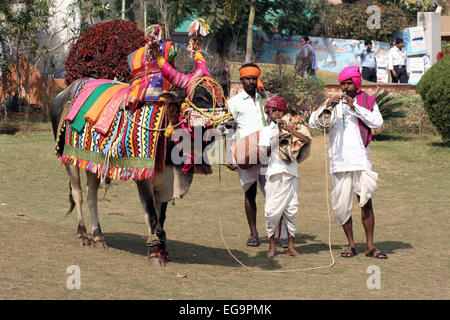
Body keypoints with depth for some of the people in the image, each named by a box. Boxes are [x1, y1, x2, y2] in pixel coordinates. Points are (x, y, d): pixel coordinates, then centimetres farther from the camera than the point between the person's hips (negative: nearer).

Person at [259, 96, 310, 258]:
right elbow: (266, 152, -2)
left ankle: (290, 246, 8)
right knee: (272, 210, -7)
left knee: (291, 209, 2)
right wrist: (277, 135, -10)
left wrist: (288, 129, -9)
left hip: (291, 173, 2)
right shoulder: (266, 130, 10)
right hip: (275, 172, -2)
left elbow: (306, 140, -3)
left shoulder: (290, 128, 15)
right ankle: (272, 246, 3)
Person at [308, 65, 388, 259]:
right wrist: (326, 106, -12)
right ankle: (351, 244, 11)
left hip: (361, 158, -1)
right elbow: (313, 123, 4)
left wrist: (356, 107, -14)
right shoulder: (334, 103, 12)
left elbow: (377, 122, -7)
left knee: (366, 201, -5)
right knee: (342, 204, 2)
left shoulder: (368, 101, 9)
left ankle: (370, 246, 0)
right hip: (339, 160, 1)